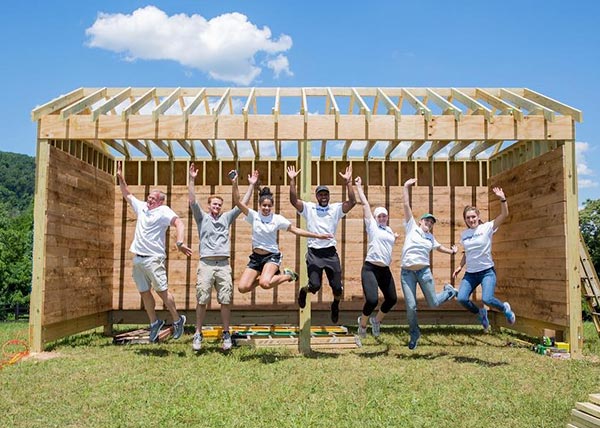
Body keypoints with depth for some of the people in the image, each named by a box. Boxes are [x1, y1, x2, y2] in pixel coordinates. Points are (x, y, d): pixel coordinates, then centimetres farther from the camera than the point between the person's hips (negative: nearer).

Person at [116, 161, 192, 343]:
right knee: (144, 292, 9)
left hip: (153, 258, -7)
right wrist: (121, 178, 19)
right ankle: (154, 322, 21)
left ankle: (177, 320, 6)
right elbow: (127, 195, 29)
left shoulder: (164, 211, -6)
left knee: (161, 290, -9)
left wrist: (180, 242, -37)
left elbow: (179, 223, -22)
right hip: (138, 258, 7)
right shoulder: (142, 207, 15)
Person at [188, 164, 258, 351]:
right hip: (206, 264, -2)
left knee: (226, 301, 1)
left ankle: (226, 334, 12)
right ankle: (198, 334, 9)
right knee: (201, 301, -2)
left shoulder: (226, 217, 18)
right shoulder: (202, 217, 12)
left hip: (224, 265, 2)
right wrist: (192, 179, -9)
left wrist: (251, 185, 9)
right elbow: (192, 201, -1)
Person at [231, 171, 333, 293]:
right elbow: (238, 202, -9)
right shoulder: (254, 216, -1)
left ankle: (287, 275, 0)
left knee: (265, 284, -31)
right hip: (256, 257, 3)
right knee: (242, 287, -10)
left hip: (272, 256, -3)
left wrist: (317, 235, -6)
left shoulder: (278, 219, -3)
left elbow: (296, 230, -2)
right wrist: (234, 184, -22)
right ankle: (265, 277, 18)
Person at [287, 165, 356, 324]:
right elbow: (293, 200, -9)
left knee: (337, 287, 2)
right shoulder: (308, 208, 5)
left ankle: (335, 306, 36)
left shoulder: (336, 208, 7)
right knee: (315, 286, -11)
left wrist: (348, 182, -14)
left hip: (331, 253, 2)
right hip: (314, 253, -1)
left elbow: (352, 201, -8)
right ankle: (303, 291, 27)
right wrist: (292, 180, -16)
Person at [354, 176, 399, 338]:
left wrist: (395, 238, 23)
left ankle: (376, 320, 35)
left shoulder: (390, 230, 18)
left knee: (392, 299, 9)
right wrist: (358, 187, 3)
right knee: (372, 300, -17)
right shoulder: (372, 225, 1)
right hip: (370, 268, -7)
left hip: (385, 270, 7)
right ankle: (363, 322, 13)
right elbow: (365, 203, 0)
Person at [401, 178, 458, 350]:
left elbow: (439, 247, 38)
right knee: (411, 307, -5)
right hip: (407, 273, -3)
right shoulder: (412, 226, 6)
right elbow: (406, 206, 1)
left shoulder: (430, 238, 17)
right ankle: (414, 333, 20)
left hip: (424, 271, 3)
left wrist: (451, 251, 40)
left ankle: (449, 291, 40)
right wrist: (406, 187, -2)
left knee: (433, 303, 7)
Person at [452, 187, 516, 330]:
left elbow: (504, 214, -17)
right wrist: (460, 266, 13)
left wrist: (502, 199, -29)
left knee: (487, 299, -24)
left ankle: (505, 308, 11)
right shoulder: (464, 234, 7)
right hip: (470, 273, 5)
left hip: (487, 271, -4)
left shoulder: (487, 228, -5)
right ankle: (481, 313, 17)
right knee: (461, 298, -13)